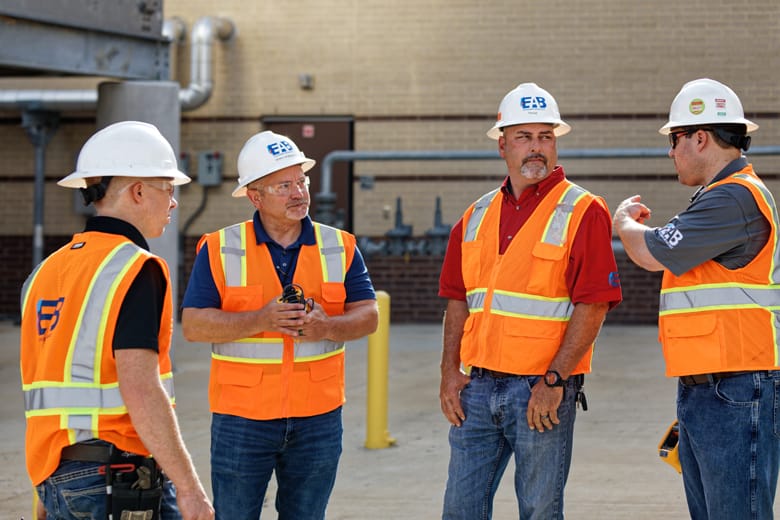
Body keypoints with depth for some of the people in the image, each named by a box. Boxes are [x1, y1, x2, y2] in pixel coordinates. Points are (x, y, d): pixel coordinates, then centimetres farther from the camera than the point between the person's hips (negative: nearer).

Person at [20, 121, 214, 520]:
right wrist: (188, 487, -17)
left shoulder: (47, 271, 15)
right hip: (118, 474, -8)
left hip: (55, 478, 8)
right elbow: (140, 388, -19)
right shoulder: (136, 269, -10)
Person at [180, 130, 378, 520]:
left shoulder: (339, 247, 5)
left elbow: (368, 315, 3)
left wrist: (328, 327, -18)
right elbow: (193, 324, -7)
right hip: (242, 416, -2)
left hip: (317, 417, 2)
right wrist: (261, 320, -21)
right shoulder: (219, 250, -2)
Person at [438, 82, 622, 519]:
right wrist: (450, 370, 4)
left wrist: (554, 380, -17)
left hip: (542, 391, -5)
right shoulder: (478, 216, 12)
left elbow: (593, 307, -12)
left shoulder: (583, 212, -6)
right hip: (478, 386, 6)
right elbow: (458, 299, 15)